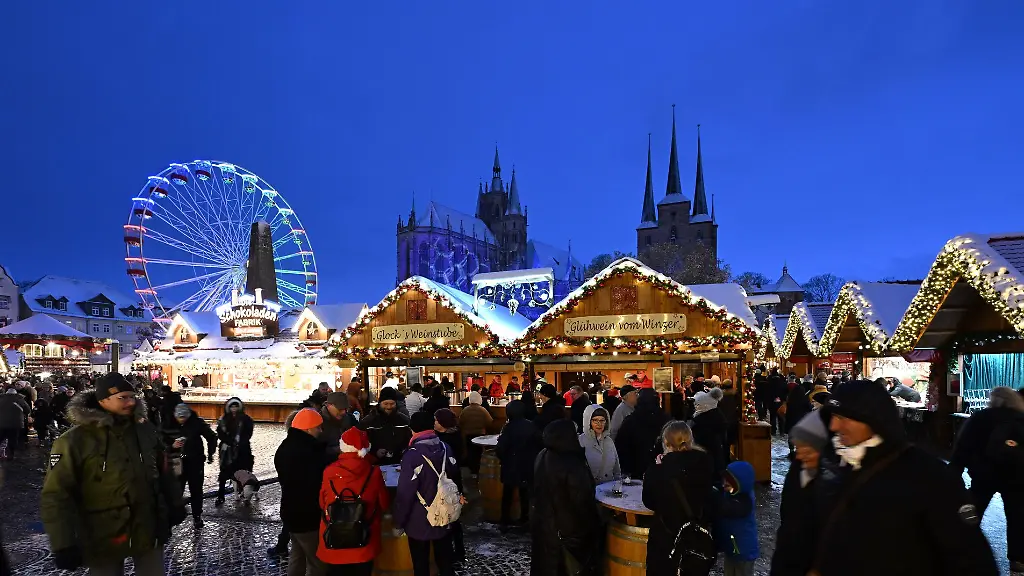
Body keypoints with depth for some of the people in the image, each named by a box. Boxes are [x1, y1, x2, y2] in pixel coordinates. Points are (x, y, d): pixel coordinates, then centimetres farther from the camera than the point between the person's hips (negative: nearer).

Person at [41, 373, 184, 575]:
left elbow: (164, 471, 12)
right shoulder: (75, 441, -13)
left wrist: (175, 504, 14)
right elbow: (56, 496, -12)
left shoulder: (145, 429, 1)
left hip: (149, 531, 4)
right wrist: (64, 545, -14)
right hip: (103, 539, -3)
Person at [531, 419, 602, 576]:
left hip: (542, 523, 7)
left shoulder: (542, 457, -5)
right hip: (569, 529, -7)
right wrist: (593, 529, -6)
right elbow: (582, 501, -20)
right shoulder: (572, 465, -29)